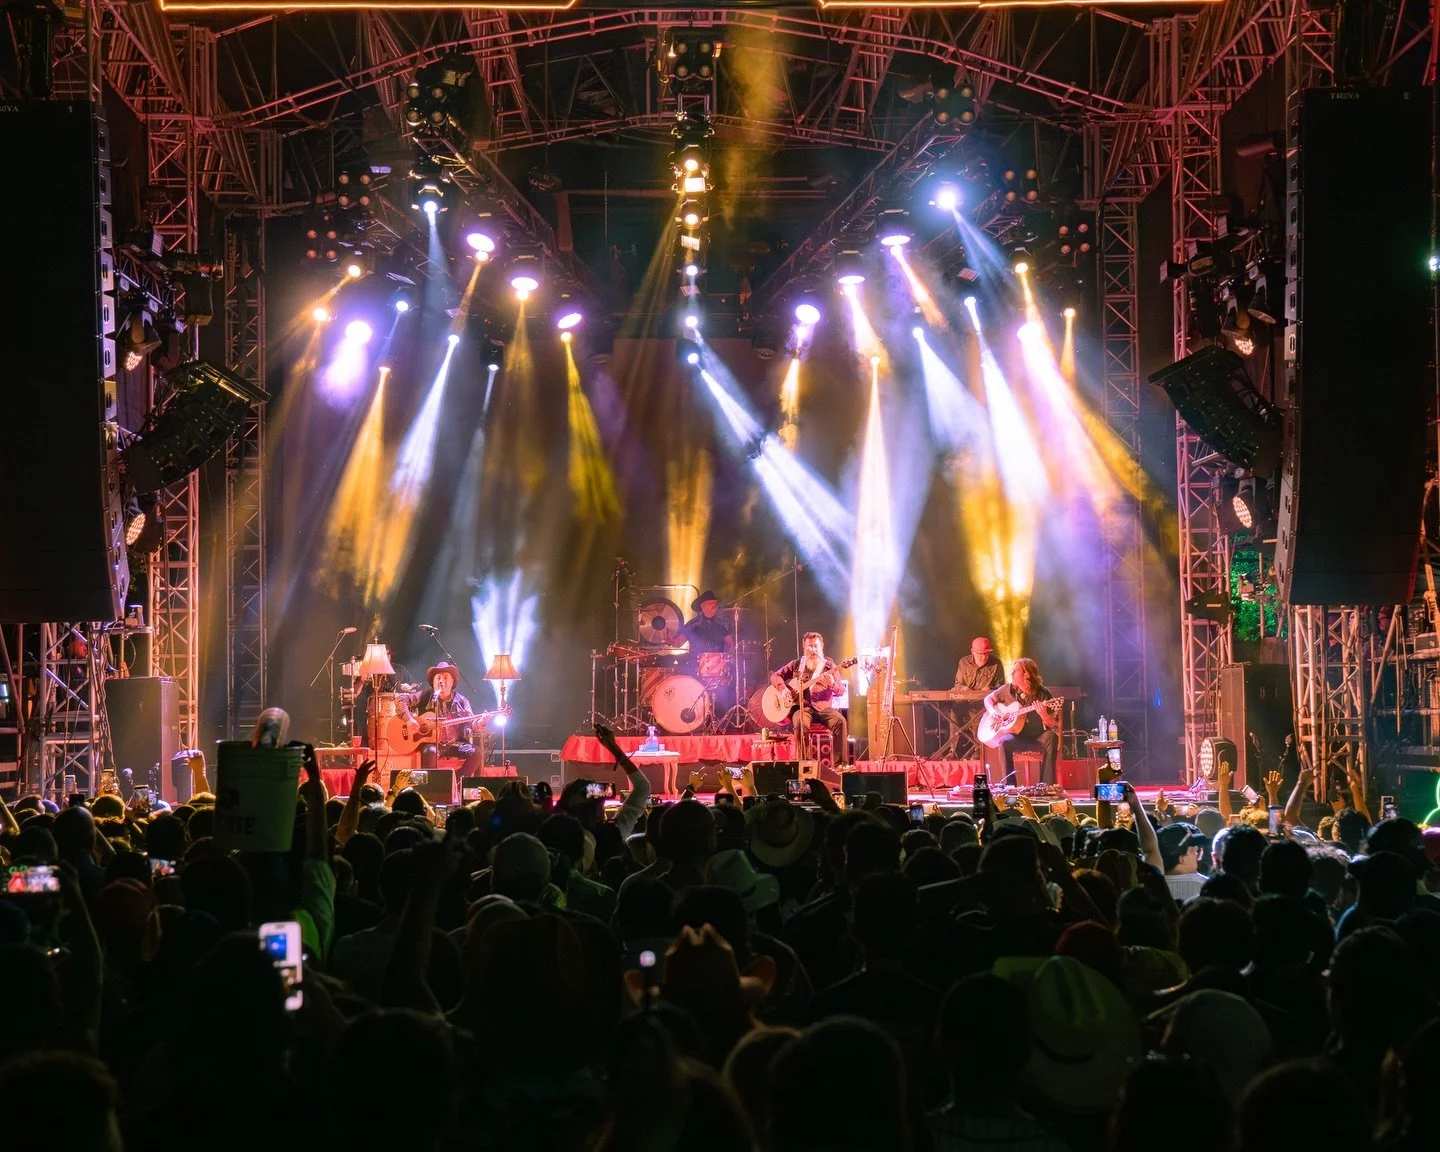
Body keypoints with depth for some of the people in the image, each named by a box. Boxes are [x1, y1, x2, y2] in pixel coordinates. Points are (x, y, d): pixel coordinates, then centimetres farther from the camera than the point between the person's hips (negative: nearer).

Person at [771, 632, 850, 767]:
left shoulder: (829, 666, 7)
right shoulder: (796, 665, 11)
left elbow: (840, 690, -1)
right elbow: (775, 676, 14)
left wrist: (832, 684, -25)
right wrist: (783, 689, -7)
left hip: (823, 707, 1)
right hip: (802, 707, -1)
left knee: (840, 721, -29)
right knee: (801, 723, -36)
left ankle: (840, 763, -26)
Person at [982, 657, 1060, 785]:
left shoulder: (1043, 694, -8)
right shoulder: (1008, 689, 2)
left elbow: (1054, 725, -9)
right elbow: (988, 699, 17)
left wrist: (1044, 716, -32)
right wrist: (992, 712, -5)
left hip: (1037, 737, -1)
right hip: (1017, 737, 1)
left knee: (1051, 737, -34)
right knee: (1005, 742, -34)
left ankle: (1046, 785, -32)